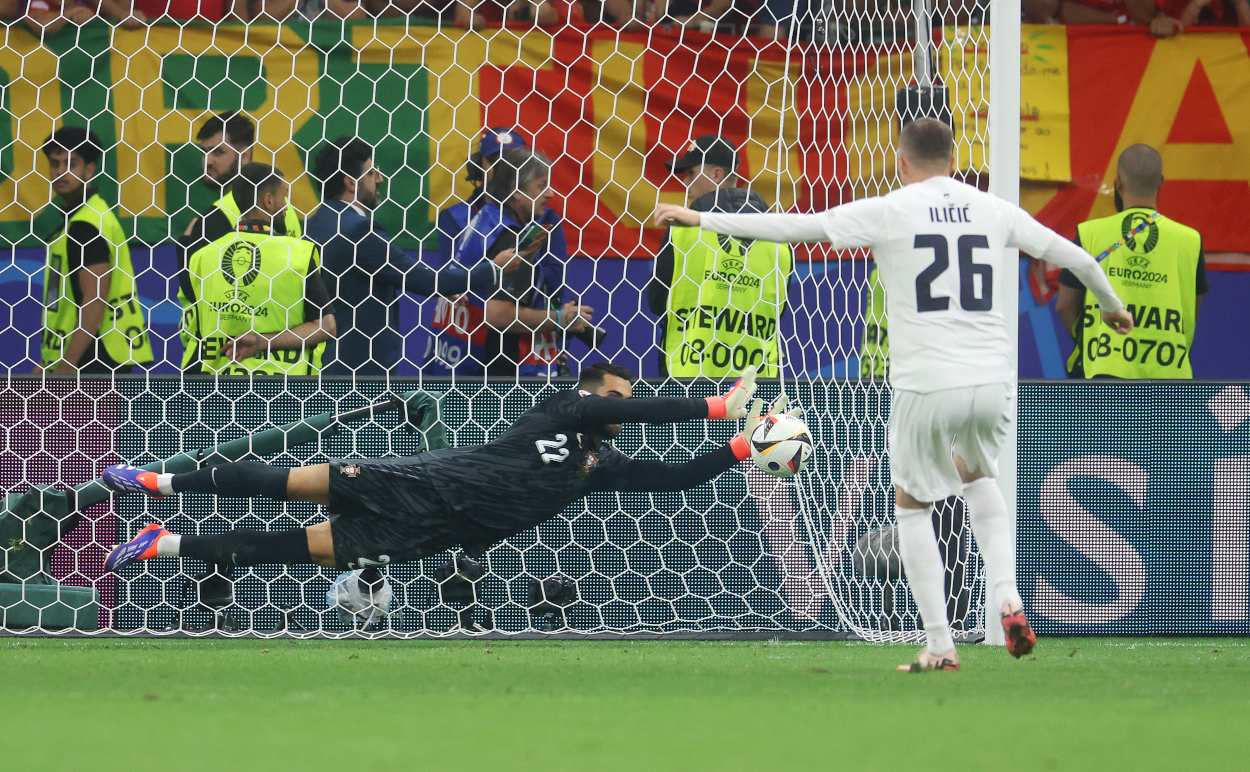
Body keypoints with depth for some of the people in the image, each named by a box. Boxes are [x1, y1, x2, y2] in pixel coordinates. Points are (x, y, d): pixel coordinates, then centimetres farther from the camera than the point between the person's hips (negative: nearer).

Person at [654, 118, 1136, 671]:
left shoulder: (888, 211, -1)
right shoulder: (992, 210, 10)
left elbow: (796, 226, -4)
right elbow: (1071, 254, 21)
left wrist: (701, 219, 3)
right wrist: (1111, 304, 41)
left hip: (926, 386, -4)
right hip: (992, 379, 4)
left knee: (912, 506, 16)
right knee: (978, 478, 31)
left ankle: (939, 645, 11)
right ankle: (1008, 599, 11)